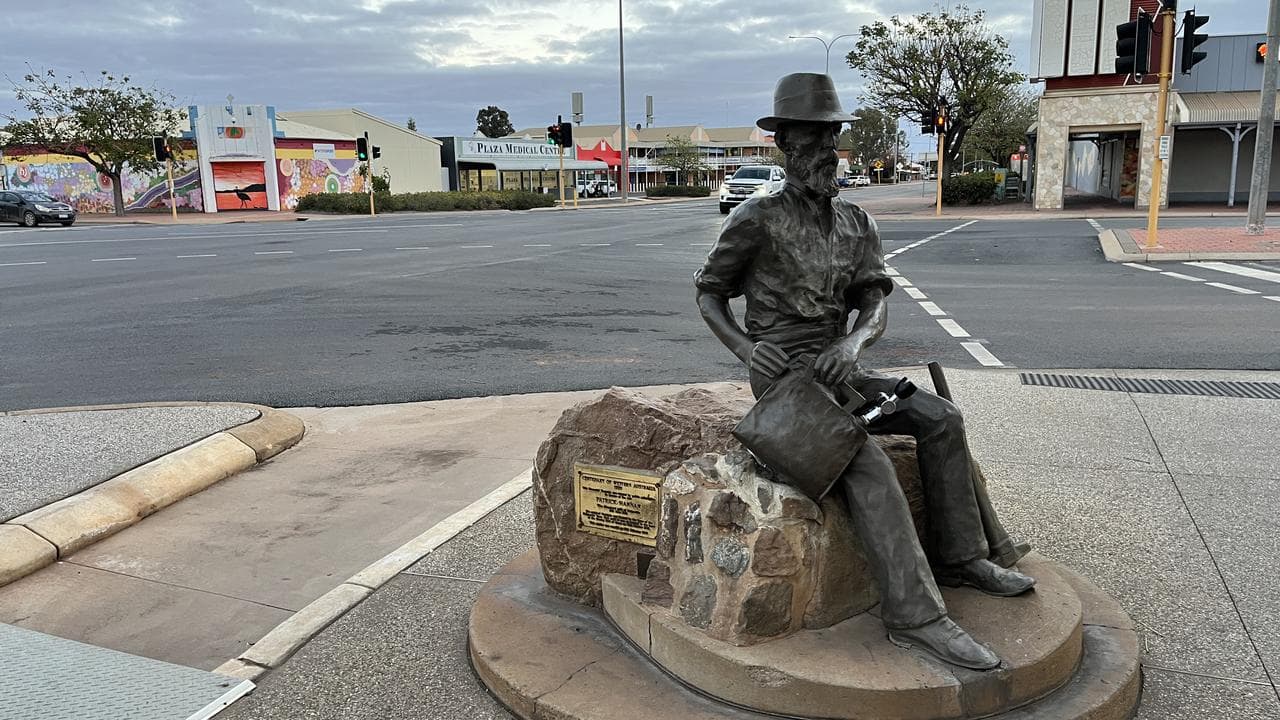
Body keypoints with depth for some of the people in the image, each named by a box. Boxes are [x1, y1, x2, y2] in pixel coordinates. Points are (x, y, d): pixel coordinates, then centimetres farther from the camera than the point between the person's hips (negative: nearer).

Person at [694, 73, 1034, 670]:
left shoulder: (857, 224, 8)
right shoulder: (757, 219, -9)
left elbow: (875, 306, 0)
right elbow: (708, 296, -1)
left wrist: (852, 342, -23)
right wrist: (745, 346, -20)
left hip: (837, 373, 7)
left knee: (941, 419, -5)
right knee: (867, 464, -28)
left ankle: (956, 557, 6)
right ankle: (914, 615, -26)